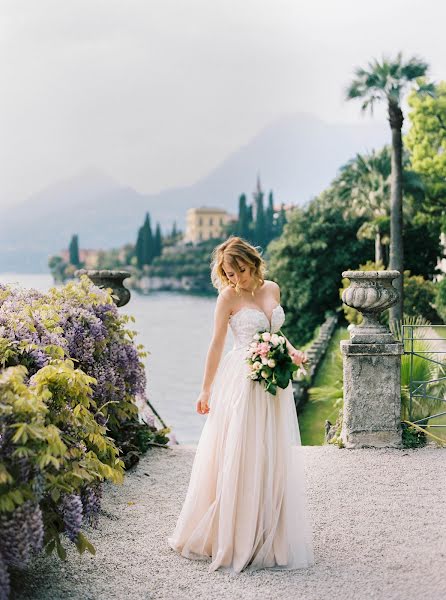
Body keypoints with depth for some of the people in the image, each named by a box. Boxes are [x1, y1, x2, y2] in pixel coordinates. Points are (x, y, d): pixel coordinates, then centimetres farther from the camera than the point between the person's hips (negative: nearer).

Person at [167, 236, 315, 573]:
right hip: (242, 383, -5)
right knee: (238, 459, -2)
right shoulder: (228, 297, -7)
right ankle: (230, 537, 12)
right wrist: (206, 390, -4)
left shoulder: (272, 289, 8)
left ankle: (269, 536, 24)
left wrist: (292, 351, 0)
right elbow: (217, 345, -5)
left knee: (274, 459, 10)